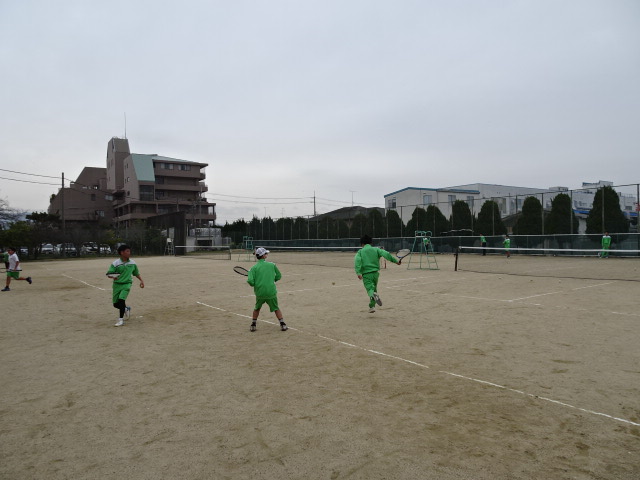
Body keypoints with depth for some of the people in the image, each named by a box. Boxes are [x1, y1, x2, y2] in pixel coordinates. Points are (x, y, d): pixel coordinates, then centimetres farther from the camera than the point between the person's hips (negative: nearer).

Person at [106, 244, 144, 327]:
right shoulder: (115, 264, -8)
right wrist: (113, 276, -32)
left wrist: (141, 280, 8)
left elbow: (136, 273, 17)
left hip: (127, 284, -1)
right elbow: (109, 274, -11)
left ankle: (121, 320, -11)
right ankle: (126, 309, 39)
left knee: (121, 299, -21)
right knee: (116, 304, 5)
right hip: (117, 284, 1)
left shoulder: (133, 263, 2)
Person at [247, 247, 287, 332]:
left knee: (256, 309, 23)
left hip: (259, 292, 0)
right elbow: (278, 276, 10)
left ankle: (253, 325, 25)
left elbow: (250, 281, -11)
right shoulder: (272, 265, 1)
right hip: (271, 292, 0)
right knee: (276, 309, 16)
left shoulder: (254, 268, -2)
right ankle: (283, 325, 14)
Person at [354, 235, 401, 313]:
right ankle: (372, 306, 22)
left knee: (370, 289, -10)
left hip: (366, 274, -3)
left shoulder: (360, 252, 7)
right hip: (375, 273, 3)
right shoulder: (376, 249, 11)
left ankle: (374, 295, -46)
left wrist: (358, 273, -18)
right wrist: (395, 261, -2)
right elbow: (386, 254, -3)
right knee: (374, 288, 20)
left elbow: (357, 261, -10)